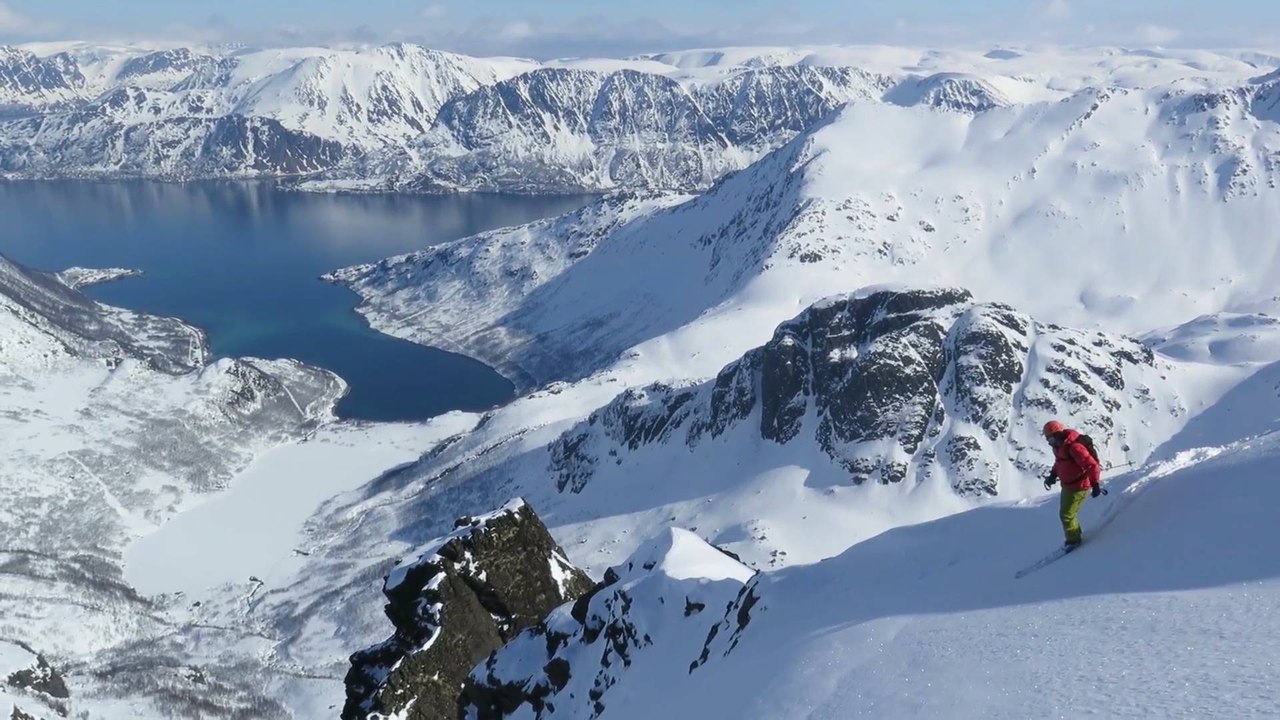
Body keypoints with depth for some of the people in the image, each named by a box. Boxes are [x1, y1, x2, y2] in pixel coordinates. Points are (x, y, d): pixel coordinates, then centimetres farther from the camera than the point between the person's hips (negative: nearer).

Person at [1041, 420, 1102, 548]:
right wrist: (1053, 475, 21)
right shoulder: (1059, 445, 1)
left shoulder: (1073, 446, -30)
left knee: (1066, 515, -1)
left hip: (1078, 487, -10)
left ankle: (1073, 541, 17)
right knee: (1066, 513, 21)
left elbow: (1091, 465, -31)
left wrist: (1096, 483, -34)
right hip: (1068, 485, 10)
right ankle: (1074, 537, 39)